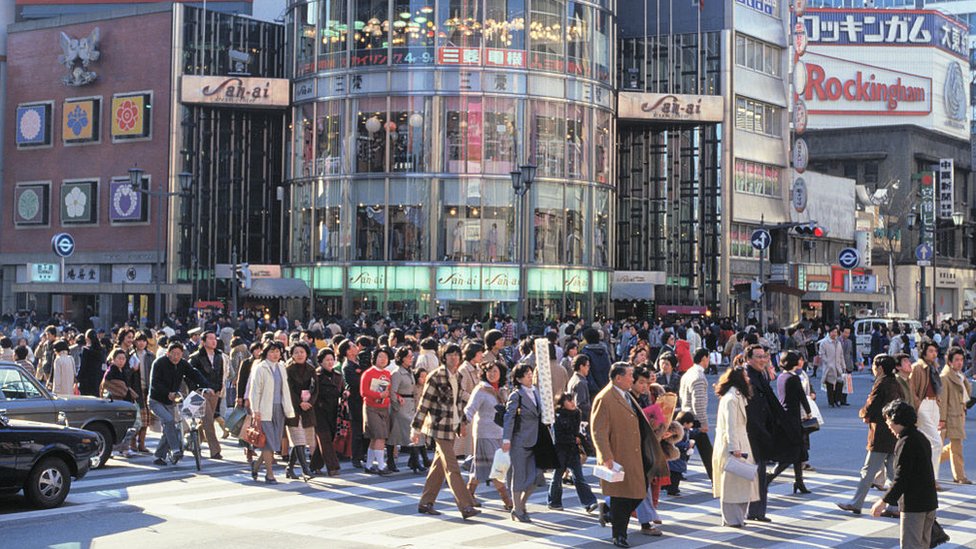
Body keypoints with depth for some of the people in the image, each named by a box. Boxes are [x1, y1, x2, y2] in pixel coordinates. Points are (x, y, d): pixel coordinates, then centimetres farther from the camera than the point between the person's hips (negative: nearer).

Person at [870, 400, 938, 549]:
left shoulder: (905, 443, -17)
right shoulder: (921, 438, 12)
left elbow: (901, 478, -20)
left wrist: (884, 501, -15)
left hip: (913, 504, -9)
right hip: (930, 502, 9)